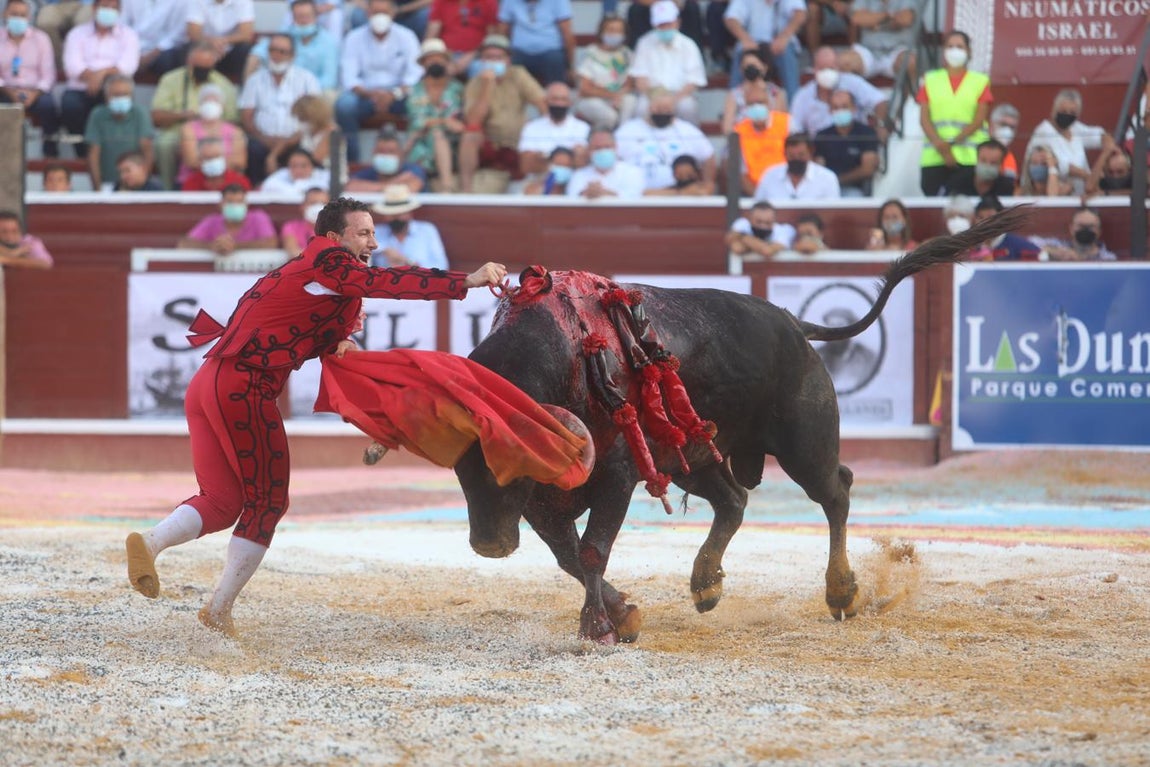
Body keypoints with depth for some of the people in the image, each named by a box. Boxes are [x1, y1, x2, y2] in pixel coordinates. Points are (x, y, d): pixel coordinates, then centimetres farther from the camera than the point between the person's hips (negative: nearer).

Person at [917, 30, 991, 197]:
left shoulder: (980, 82, 8)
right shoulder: (931, 80, 13)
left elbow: (979, 120, 0)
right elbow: (924, 118, 6)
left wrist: (952, 142, -12)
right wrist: (939, 143, -12)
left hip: (969, 158, -2)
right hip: (934, 157, 2)